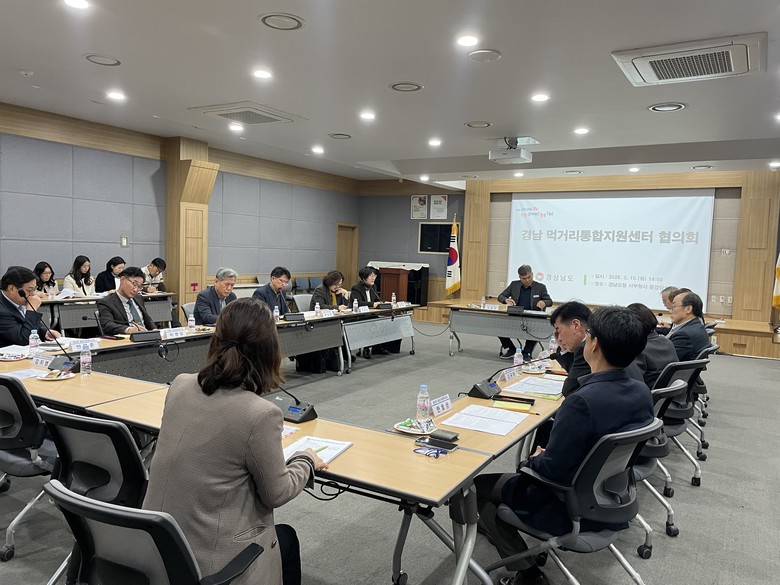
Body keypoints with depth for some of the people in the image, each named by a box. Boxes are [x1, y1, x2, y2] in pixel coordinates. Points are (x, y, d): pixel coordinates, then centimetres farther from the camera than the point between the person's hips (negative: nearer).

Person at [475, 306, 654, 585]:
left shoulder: (582, 402, -33)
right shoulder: (642, 392, -8)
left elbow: (552, 470, -26)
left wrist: (534, 460, -3)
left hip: (573, 509, -8)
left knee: (478, 486, 9)